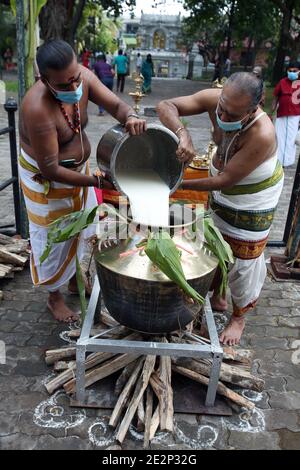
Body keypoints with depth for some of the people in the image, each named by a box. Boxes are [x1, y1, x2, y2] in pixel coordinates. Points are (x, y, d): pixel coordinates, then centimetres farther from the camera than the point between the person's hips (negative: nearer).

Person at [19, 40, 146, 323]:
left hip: (78, 166, 7)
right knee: (54, 237, 9)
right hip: (46, 179, -7)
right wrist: (98, 181, -28)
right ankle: (54, 296, 34)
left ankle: (75, 279, 47)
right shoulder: (38, 109, -35)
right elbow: (50, 170, -31)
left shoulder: (83, 77, -17)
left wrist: (131, 117, -41)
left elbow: (116, 105, -16)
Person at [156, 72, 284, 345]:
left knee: (242, 260, 6)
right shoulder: (214, 99, -23)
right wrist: (182, 133, -45)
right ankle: (217, 297, 45)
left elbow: (225, 179, -32)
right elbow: (166, 107, -25)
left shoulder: (262, 135, -38)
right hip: (221, 193, 6)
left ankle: (238, 317, 31)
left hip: (252, 202, -6)